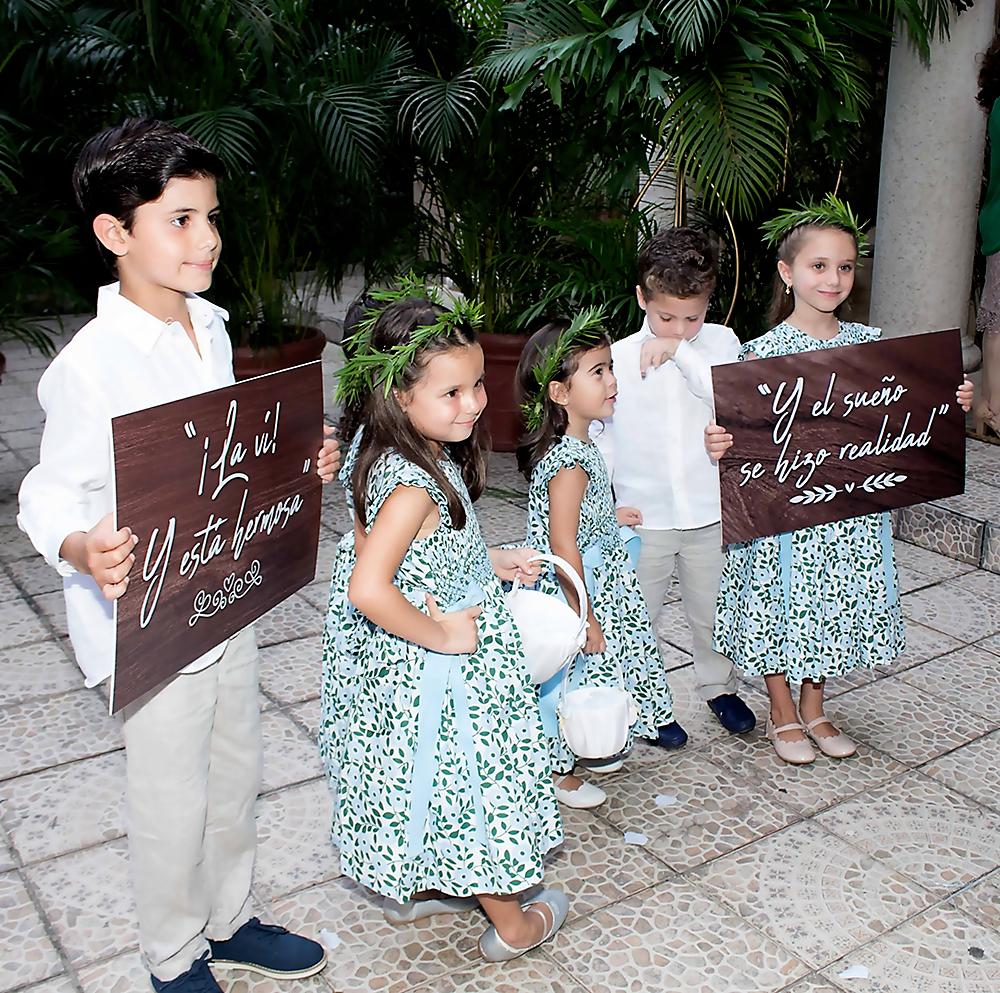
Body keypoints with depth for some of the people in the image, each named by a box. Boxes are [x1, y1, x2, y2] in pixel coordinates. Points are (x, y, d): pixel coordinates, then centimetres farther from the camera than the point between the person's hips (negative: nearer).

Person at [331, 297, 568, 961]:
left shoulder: (425, 460, 0)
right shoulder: (411, 482, -31)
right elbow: (368, 588, -39)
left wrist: (490, 562, 8)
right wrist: (440, 634, -26)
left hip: (437, 659, 9)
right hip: (443, 672, -9)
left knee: (440, 783, 25)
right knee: (470, 786, 9)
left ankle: (418, 889, 46)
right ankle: (512, 925, 31)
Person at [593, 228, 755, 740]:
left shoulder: (720, 342, -3)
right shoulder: (617, 357, -6)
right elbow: (596, 432, 2)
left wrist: (679, 350, -21)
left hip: (710, 511, 1)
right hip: (642, 518, -1)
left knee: (713, 609, 19)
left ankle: (718, 686, 42)